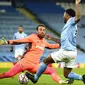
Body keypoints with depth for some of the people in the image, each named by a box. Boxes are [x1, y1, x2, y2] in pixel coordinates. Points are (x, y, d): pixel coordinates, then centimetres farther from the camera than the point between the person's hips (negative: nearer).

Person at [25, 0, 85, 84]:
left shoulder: (71, 22, -5)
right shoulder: (70, 26, 22)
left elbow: (78, 17, -31)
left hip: (65, 51, -9)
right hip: (72, 53, 9)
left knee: (46, 61, 7)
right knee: (67, 74, 9)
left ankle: (35, 77, 18)